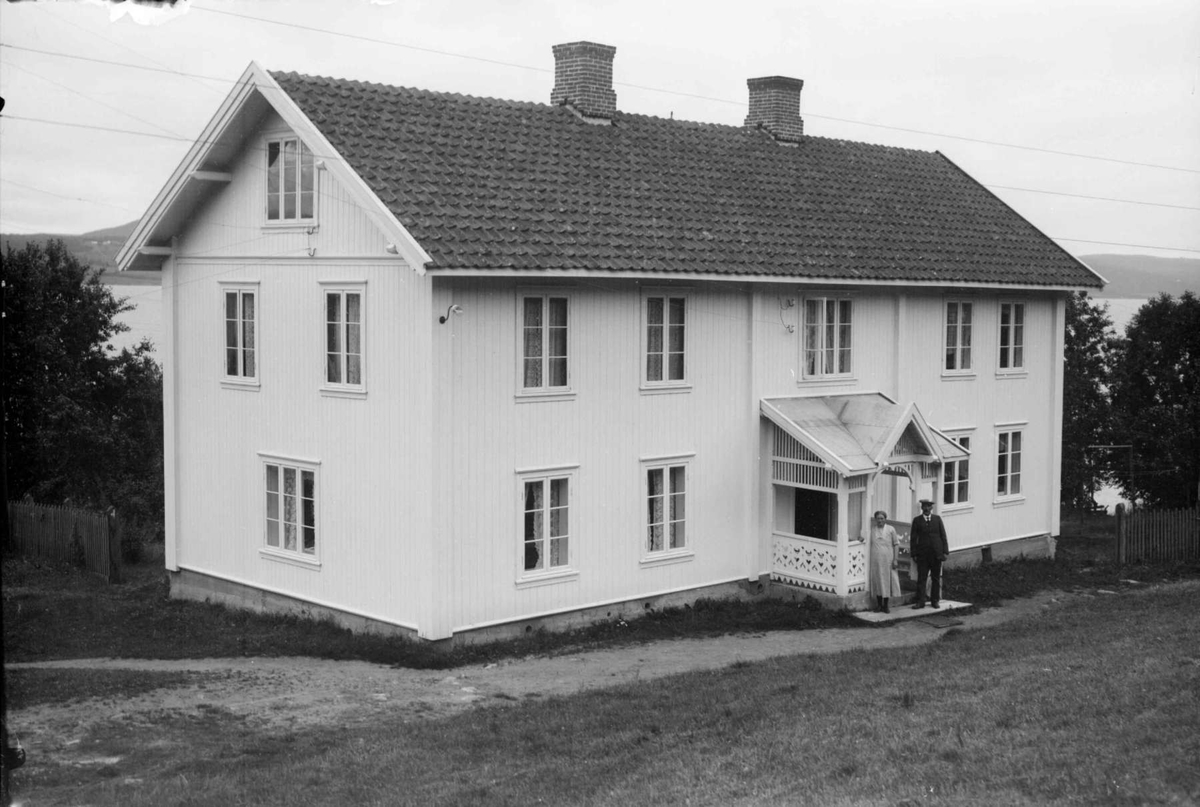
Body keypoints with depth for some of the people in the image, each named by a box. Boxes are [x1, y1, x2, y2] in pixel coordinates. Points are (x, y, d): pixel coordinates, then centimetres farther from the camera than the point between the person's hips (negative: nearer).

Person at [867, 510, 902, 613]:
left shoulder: (891, 529, 0)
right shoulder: (872, 529, 5)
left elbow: (896, 545, 1)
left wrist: (895, 559, -6)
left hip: (888, 560, -2)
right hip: (875, 560, 2)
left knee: (887, 581, 2)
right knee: (877, 581, 4)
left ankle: (886, 605, 12)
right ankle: (879, 604, 16)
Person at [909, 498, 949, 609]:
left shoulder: (937, 519, 7)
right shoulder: (917, 520, 3)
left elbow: (943, 536, 6)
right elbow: (913, 538, 2)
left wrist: (945, 551, -1)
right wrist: (914, 554, -4)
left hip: (936, 554, 1)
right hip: (922, 554, -1)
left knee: (936, 578, 7)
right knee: (921, 578, -3)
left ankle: (935, 600, 17)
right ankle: (920, 602, 0)